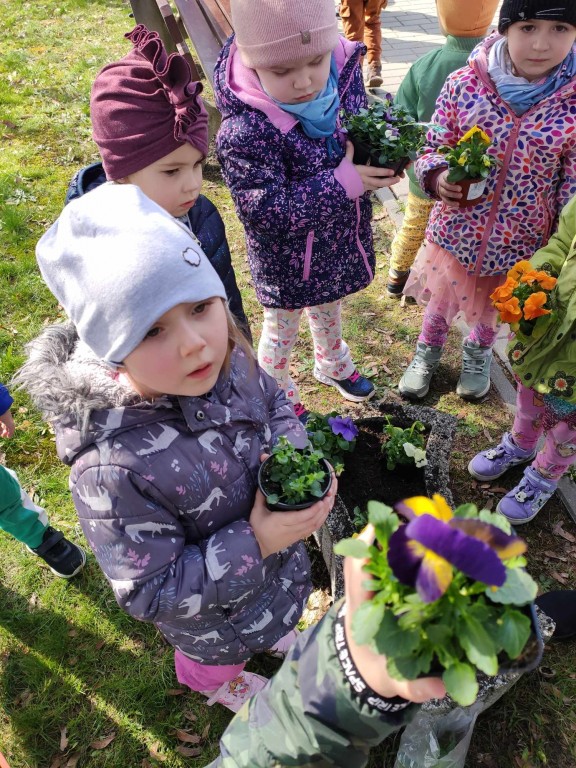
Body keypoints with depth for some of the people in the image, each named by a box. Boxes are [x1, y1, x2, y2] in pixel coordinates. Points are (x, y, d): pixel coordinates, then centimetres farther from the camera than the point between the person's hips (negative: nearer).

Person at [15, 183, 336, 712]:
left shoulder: (228, 359, -25)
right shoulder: (114, 470, -43)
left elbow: (273, 402, -2)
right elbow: (150, 592, -29)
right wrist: (254, 544, -36)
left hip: (274, 548, 5)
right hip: (213, 613, -4)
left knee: (276, 612, 39)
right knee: (215, 660, 33)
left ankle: (275, 634, 76)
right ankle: (217, 683, 71)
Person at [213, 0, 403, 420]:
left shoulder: (345, 74, -14)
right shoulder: (244, 130, -33)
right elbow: (264, 208, -34)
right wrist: (342, 183, -35)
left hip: (341, 240, 6)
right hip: (287, 258, -5)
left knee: (329, 310, 32)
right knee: (282, 328, 19)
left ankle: (333, 363, 61)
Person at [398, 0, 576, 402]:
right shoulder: (463, 84, -16)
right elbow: (434, 148, -3)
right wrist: (437, 178, -25)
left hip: (522, 241, 1)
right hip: (457, 230, 0)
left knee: (495, 307, 25)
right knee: (441, 298, 22)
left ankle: (478, 354, 58)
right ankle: (428, 352, 53)